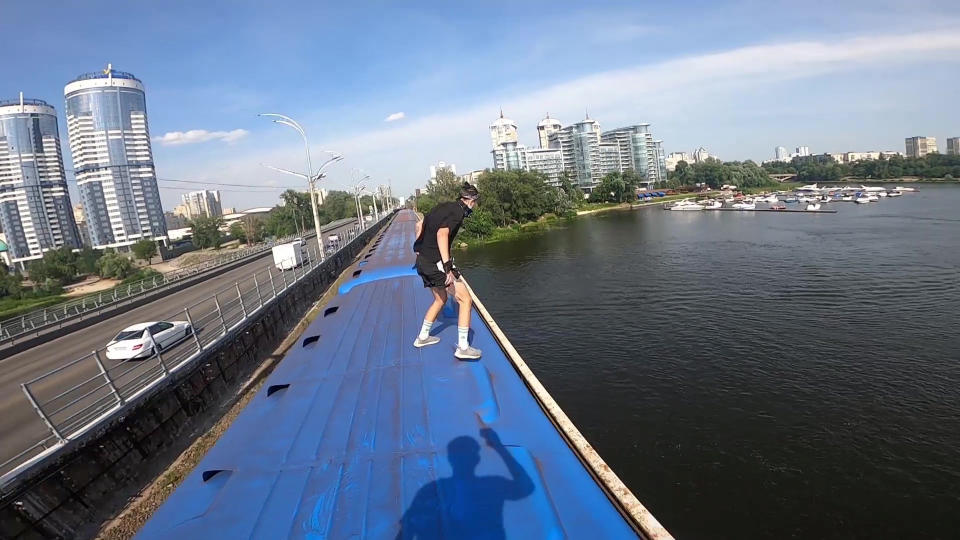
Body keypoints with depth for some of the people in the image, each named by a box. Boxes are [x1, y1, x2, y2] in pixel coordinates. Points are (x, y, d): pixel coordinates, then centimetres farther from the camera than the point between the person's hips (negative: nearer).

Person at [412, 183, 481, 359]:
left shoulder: (443, 207, 15)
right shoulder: (458, 212, -11)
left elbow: (420, 225, 26)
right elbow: (442, 234, -28)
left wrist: (420, 248, 38)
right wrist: (448, 266, -32)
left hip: (422, 261, 9)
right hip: (436, 262, -9)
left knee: (441, 298, 26)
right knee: (465, 300, -3)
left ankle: (422, 337, 35)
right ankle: (463, 348, -3)